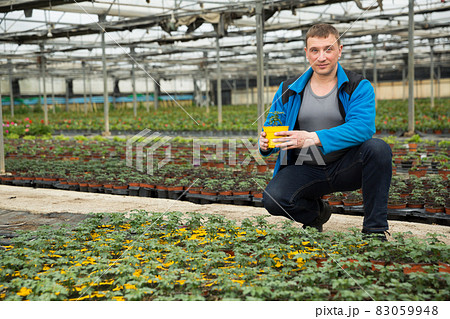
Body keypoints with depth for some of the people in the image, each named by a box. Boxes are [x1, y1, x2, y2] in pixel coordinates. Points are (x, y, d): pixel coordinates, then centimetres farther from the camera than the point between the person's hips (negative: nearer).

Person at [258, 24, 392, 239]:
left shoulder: (359, 87, -3)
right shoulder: (288, 91, 7)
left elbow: (362, 127, -21)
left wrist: (313, 138, -33)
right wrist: (266, 144, -18)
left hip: (345, 168, -1)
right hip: (304, 169, 2)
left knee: (377, 148, -31)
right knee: (273, 200, -27)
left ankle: (374, 229, -17)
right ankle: (316, 211, 10)